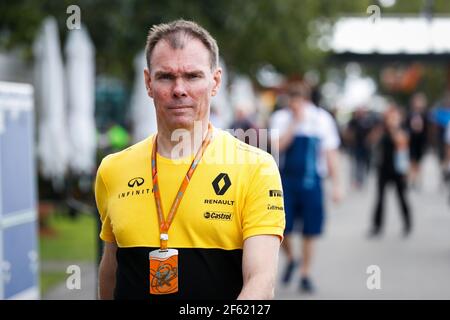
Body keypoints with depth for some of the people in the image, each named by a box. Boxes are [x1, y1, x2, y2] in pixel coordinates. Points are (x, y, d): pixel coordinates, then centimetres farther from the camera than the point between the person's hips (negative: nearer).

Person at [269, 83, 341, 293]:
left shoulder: (322, 119, 1)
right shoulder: (281, 118, 0)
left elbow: (330, 153, 4)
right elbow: (279, 146, -16)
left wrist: (336, 185, 2)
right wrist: (295, 122, -19)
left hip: (311, 181, 0)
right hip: (286, 179, 0)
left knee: (310, 232, 3)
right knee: (281, 228, -5)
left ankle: (305, 274, 17)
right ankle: (290, 259, 25)